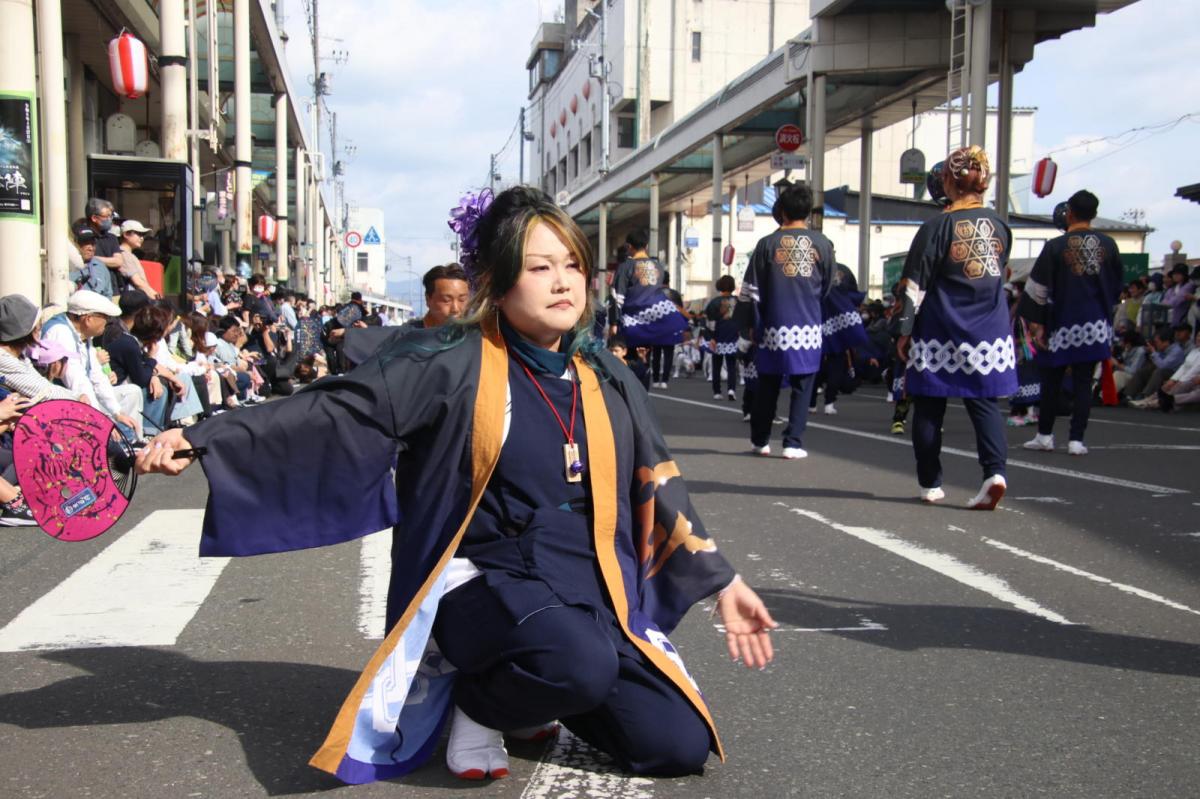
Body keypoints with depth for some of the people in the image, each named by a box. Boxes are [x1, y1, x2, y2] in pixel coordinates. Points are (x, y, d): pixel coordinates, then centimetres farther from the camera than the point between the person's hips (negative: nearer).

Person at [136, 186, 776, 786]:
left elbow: (659, 489, 14)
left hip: (589, 590, 5)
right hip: (484, 579, -5)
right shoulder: (452, 364, -8)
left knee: (680, 747, -7)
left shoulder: (606, 380, 7)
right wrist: (201, 439, -23)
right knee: (582, 662, -37)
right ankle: (479, 703, -1)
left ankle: (532, 688, 19)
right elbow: (334, 411, -13)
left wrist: (723, 583, 15)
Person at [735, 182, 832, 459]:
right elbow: (826, 288, 12)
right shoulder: (823, 244, 0)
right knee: (802, 387, 7)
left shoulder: (767, 244, -1)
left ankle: (760, 440, 23)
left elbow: (749, 292, 0)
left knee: (767, 385, 13)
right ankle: (793, 443, 2)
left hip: (774, 328, 1)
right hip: (808, 327, 0)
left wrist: (746, 330, 7)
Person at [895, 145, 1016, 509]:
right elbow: (1001, 274, 16)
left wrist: (905, 331, -1)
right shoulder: (999, 226, 4)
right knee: (985, 403, 8)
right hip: (991, 334, 4)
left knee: (929, 408, 9)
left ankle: (930, 484, 14)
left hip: (940, 334, -3)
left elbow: (914, 287, -9)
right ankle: (995, 470, -13)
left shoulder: (938, 227, -10)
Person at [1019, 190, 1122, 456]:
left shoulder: (1056, 247, -9)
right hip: (1096, 324, 3)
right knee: (1083, 383, 5)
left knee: (1051, 381, 9)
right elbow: (1117, 283, 13)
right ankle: (1076, 439, 3)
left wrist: (1036, 322, -3)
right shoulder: (1108, 245, 2)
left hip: (1062, 324, -3)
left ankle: (1045, 435, 15)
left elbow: (1038, 288, -9)